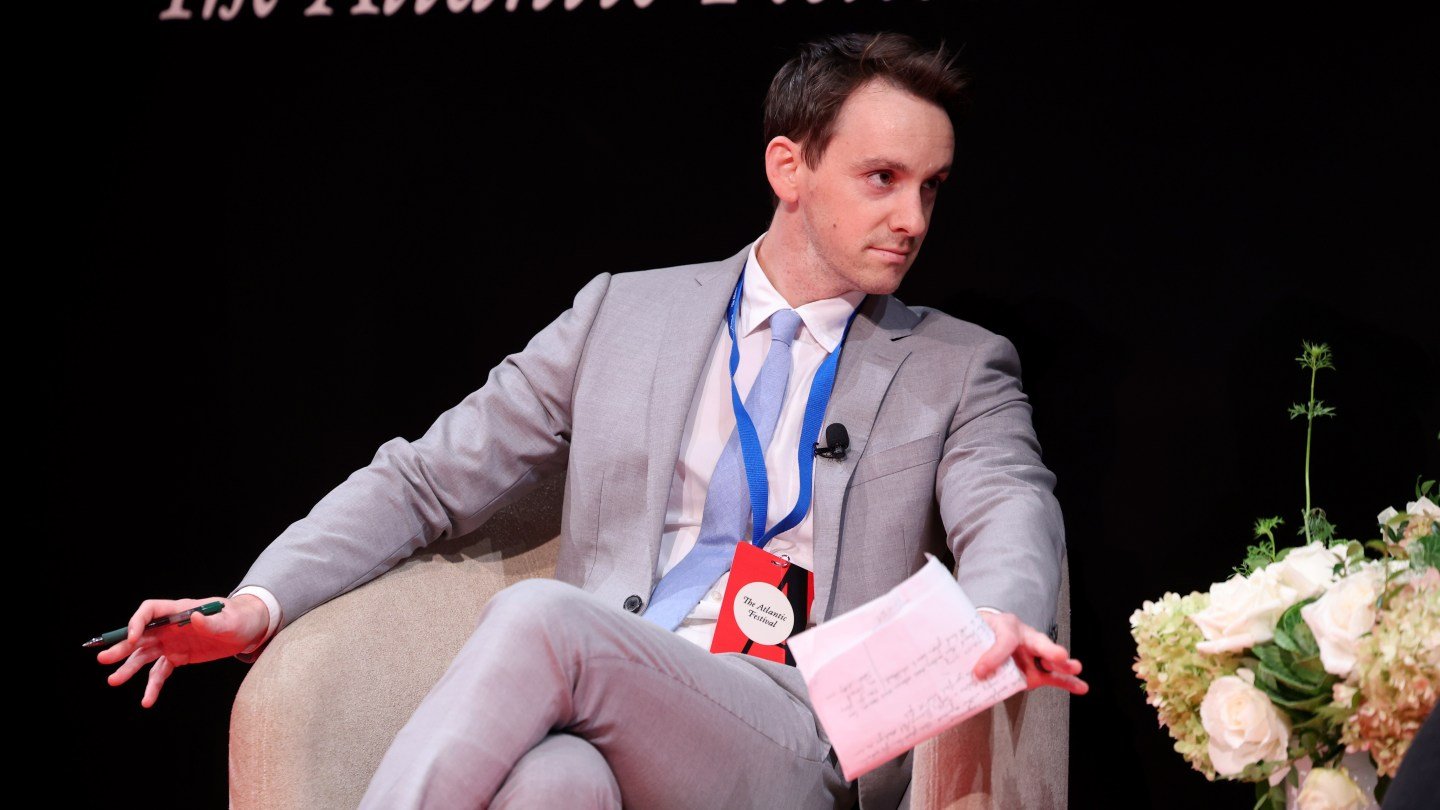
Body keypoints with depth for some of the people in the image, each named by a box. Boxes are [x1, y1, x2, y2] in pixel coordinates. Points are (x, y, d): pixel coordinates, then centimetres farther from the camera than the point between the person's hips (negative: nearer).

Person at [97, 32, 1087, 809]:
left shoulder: (959, 370, 16)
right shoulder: (624, 312, 19)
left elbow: (1011, 511, -3)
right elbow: (430, 476, 18)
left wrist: (994, 618, -30)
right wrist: (260, 604, 1)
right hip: (595, 725, 1)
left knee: (539, 616, -31)